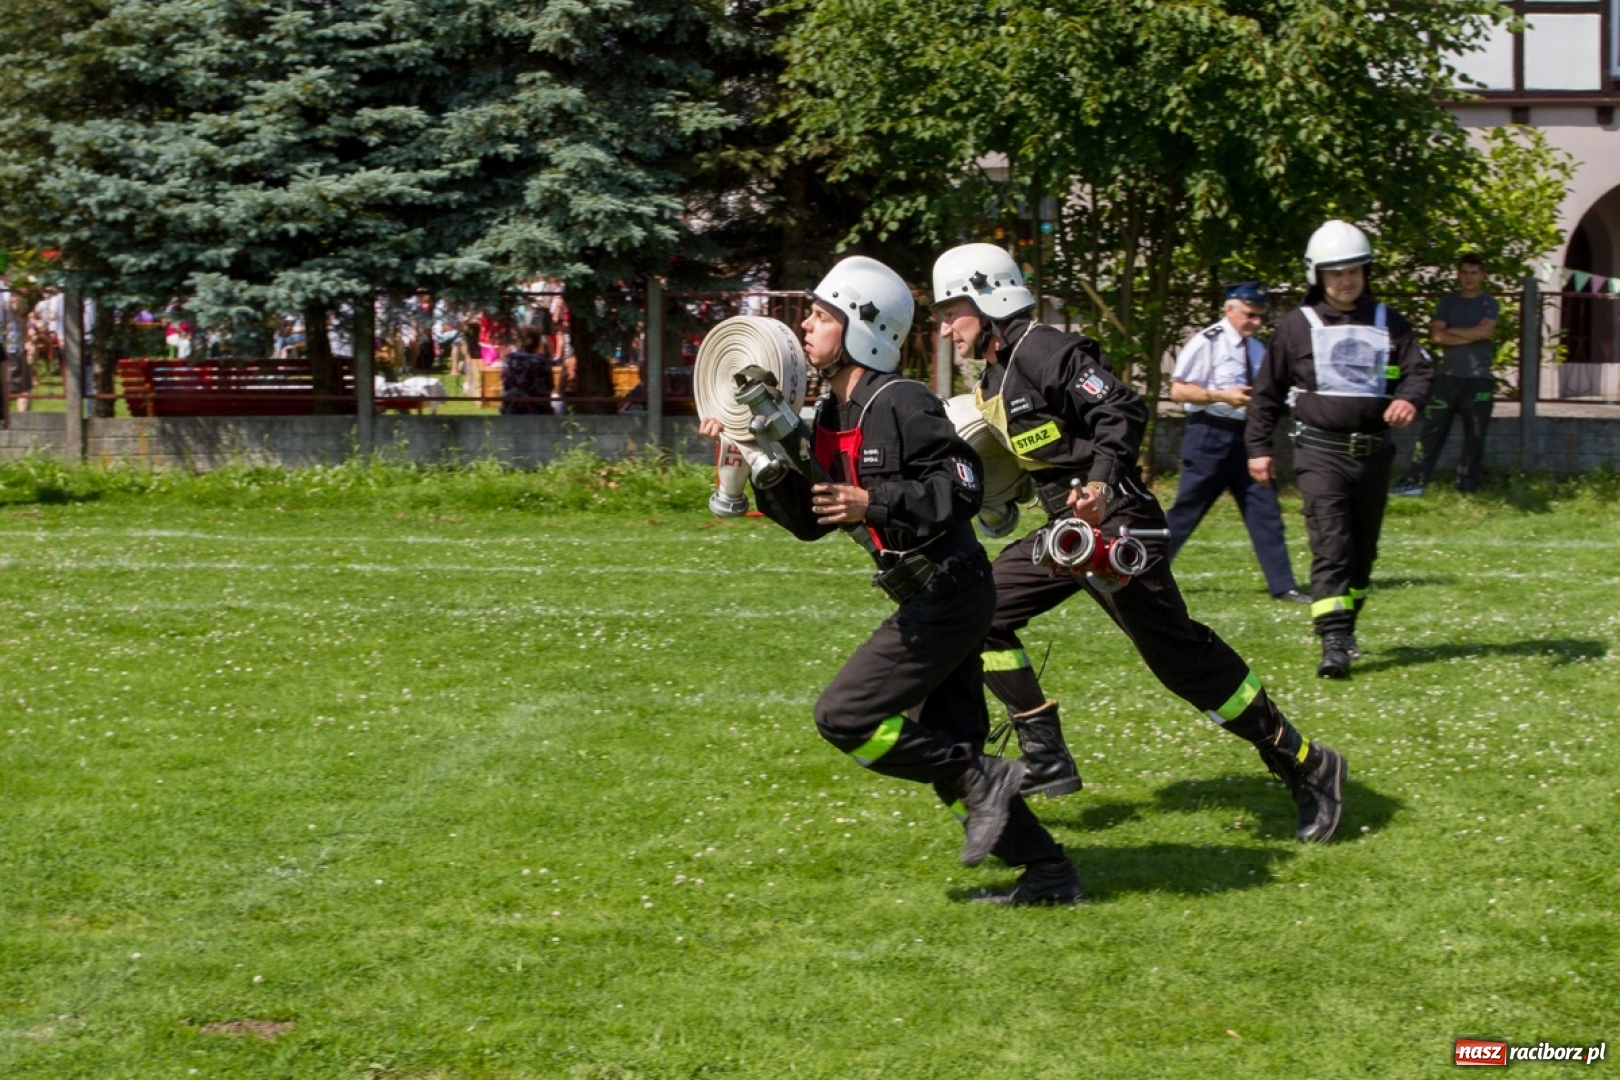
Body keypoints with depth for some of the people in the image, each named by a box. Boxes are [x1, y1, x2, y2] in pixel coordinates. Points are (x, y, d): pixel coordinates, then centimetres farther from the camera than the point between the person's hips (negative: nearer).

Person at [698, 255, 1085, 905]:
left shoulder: (901, 405, -16)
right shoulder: (830, 417, 12)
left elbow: (964, 488, -21)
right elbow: (810, 520, 14)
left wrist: (877, 504, -28)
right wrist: (759, 462, 1)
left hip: (949, 596, -10)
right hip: (929, 600, 10)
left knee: (845, 717, -11)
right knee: (947, 747, 12)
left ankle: (983, 781, -2)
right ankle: (1049, 874, 18)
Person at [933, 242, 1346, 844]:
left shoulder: (1044, 351, -13)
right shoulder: (993, 380, 16)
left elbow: (1122, 412, -22)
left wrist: (1101, 481, -34)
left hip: (1114, 523, -10)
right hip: (1065, 528, 10)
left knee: (1178, 654, -9)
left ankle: (1305, 766, 0)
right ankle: (1047, 762, 9)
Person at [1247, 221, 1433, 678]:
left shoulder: (1389, 323, 11)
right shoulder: (1298, 325, 3)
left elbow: (1419, 370, 3)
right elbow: (1267, 390, 7)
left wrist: (1408, 399, -20)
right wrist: (1258, 447, 4)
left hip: (1373, 453, 4)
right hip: (1320, 452, -4)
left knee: (1363, 550, 12)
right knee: (1330, 547, -15)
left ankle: (1344, 629, 28)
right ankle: (1333, 643, -21)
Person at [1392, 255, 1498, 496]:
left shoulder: (1489, 303, 6)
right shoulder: (1448, 302, 11)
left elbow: (1486, 331, -11)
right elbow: (1436, 335, -2)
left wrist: (1452, 331, -4)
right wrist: (1471, 336, -8)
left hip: (1478, 378, -1)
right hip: (1448, 376, 1)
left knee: (1475, 435, 2)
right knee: (1432, 429, -3)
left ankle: (1467, 484, 8)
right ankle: (1414, 480, -5)